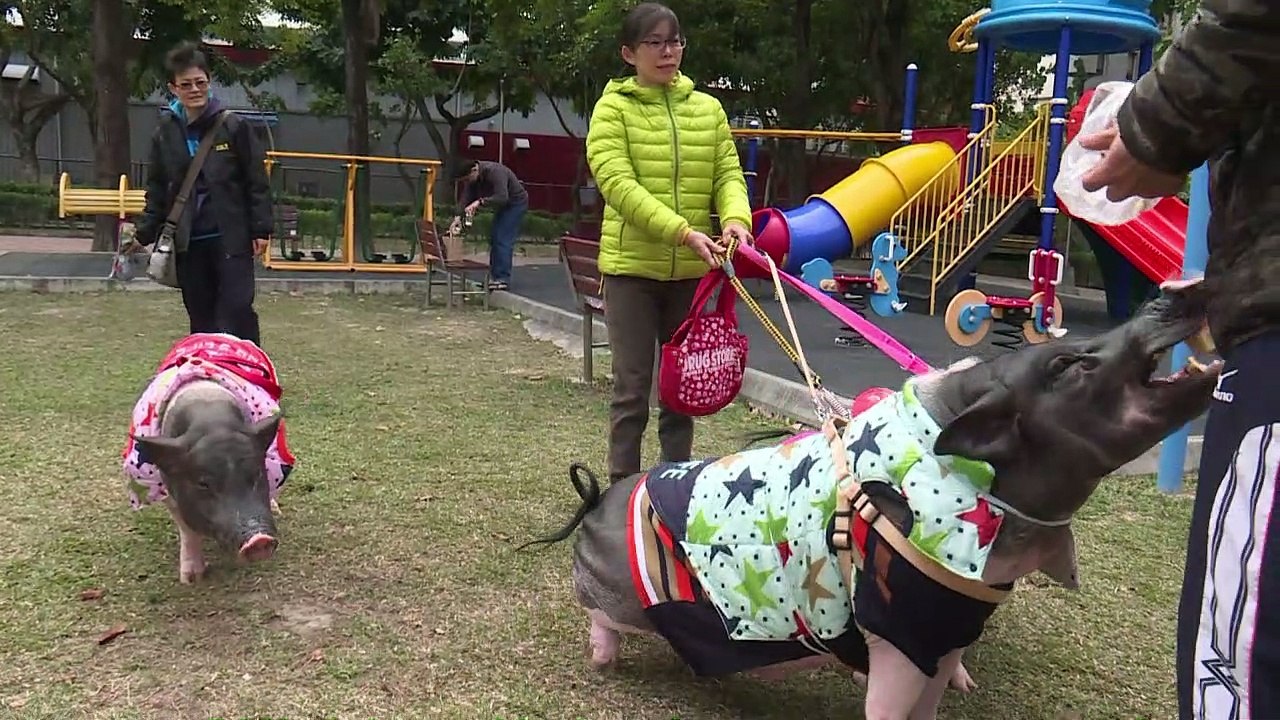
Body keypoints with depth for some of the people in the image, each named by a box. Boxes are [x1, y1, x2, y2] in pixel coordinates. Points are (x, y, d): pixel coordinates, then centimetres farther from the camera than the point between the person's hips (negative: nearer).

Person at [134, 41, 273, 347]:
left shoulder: (234, 126, -3)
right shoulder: (165, 133, 7)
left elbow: (257, 181, -2)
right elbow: (157, 190, 15)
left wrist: (261, 229, -6)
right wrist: (145, 234, 8)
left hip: (232, 238, -4)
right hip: (188, 243, 4)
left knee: (237, 310, -9)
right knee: (201, 318, 9)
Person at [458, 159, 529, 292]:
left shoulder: (495, 171, -31)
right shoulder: (473, 178, -6)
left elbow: (502, 197, -41)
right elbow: (468, 199, -3)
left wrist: (480, 202, -46)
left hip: (516, 203, -9)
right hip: (502, 206, 9)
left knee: (503, 240, -16)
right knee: (494, 239, 7)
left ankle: (503, 279, -16)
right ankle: (495, 277, 13)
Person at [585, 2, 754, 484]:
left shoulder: (708, 108, 9)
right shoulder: (613, 108, -3)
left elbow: (728, 175, 5)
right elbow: (617, 183, -16)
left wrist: (735, 218, -19)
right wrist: (682, 231, -27)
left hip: (692, 269, 4)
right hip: (631, 267, -4)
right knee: (633, 387, 1)